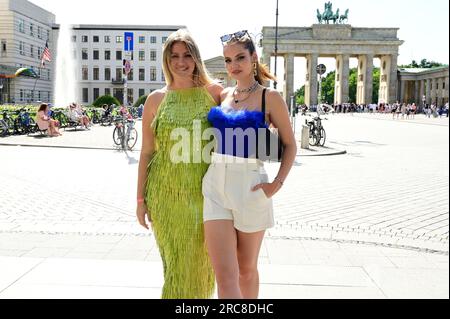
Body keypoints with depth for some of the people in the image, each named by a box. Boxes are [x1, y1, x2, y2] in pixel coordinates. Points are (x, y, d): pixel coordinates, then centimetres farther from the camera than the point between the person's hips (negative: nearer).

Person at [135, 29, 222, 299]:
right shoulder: (156, 99, 4)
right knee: (175, 263, 6)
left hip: (204, 193, 0)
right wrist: (141, 199, 4)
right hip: (165, 193, 0)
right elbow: (146, 152, 6)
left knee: (200, 262, 10)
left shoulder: (214, 92, 3)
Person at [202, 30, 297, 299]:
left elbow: (290, 145, 2)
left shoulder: (270, 98, -2)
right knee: (225, 275, -3)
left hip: (250, 186, -3)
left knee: (246, 269, 14)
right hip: (216, 185, 3)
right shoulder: (223, 95, 11)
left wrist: (277, 184, -10)